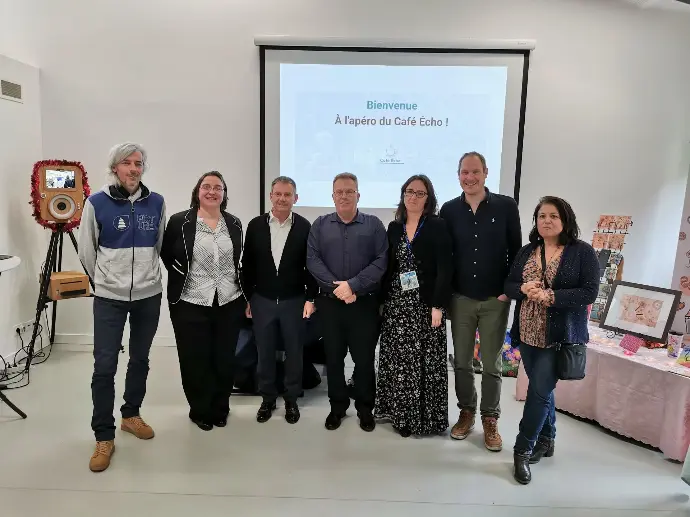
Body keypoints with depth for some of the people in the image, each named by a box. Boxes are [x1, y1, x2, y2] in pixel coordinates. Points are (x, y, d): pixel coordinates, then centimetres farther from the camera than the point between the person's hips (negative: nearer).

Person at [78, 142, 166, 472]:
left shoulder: (157, 203, 0)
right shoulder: (96, 203, -6)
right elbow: (87, 251, 4)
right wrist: (103, 280, 12)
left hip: (149, 295, 3)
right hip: (109, 297, -2)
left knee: (140, 359, 14)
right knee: (104, 366, -3)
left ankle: (131, 415, 34)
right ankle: (104, 437, 10)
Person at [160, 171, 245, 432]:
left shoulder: (234, 224, 7)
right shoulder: (179, 222, -4)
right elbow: (166, 255, 7)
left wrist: (246, 296, 12)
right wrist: (181, 277, 2)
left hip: (229, 303, 3)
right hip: (191, 304, -3)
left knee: (225, 360, 11)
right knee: (195, 360, 7)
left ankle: (220, 409, 30)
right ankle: (200, 411, 27)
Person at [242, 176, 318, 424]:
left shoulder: (304, 227, -5)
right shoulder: (255, 225, -1)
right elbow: (247, 264, 3)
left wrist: (310, 298, -5)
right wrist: (247, 298, 3)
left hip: (294, 301, -1)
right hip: (262, 301, 1)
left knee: (294, 353, 10)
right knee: (265, 354, 12)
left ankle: (291, 400, 27)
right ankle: (267, 399, 29)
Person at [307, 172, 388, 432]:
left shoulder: (374, 224, 2)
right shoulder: (320, 224, 7)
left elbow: (381, 262, -8)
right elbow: (312, 259, -2)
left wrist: (352, 285, -16)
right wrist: (335, 286, -14)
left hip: (365, 303, -1)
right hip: (330, 302, 2)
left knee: (364, 358, 6)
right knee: (333, 357, 11)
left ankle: (365, 408, 24)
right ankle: (337, 406, 28)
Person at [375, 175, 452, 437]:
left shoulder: (437, 226, -4)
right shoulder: (394, 227, 10)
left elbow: (444, 269, -10)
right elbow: (388, 266, 12)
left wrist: (438, 306, -16)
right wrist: (382, 299, 6)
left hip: (425, 303, -4)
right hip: (396, 303, 4)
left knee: (425, 361, 1)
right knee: (398, 361, 8)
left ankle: (424, 416, 16)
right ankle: (402, 414, 23)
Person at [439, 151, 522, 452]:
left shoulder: (506, 206, -4)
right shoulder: (449, 210, 0)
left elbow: (516, 251, 0)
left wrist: (509, 290, -6)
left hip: (495, 300, -1)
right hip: (460, 299, 2)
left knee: (492, 364, 8)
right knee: (461, 361, 11)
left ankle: (490, 419, 24)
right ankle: (466, 413, 28)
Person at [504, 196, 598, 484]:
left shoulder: (582, 252, -6)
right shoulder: (526, 252, 7)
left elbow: (589, 292, -12)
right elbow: (508, 285, 6)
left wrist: (550, 296, -23)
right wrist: (524, 289, -16)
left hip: (560, 336, -4)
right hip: (528, 334, 5)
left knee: (539, 390, -6)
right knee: (542, 388, 16)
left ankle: (523, 449, 8)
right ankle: (546, 439, 34)